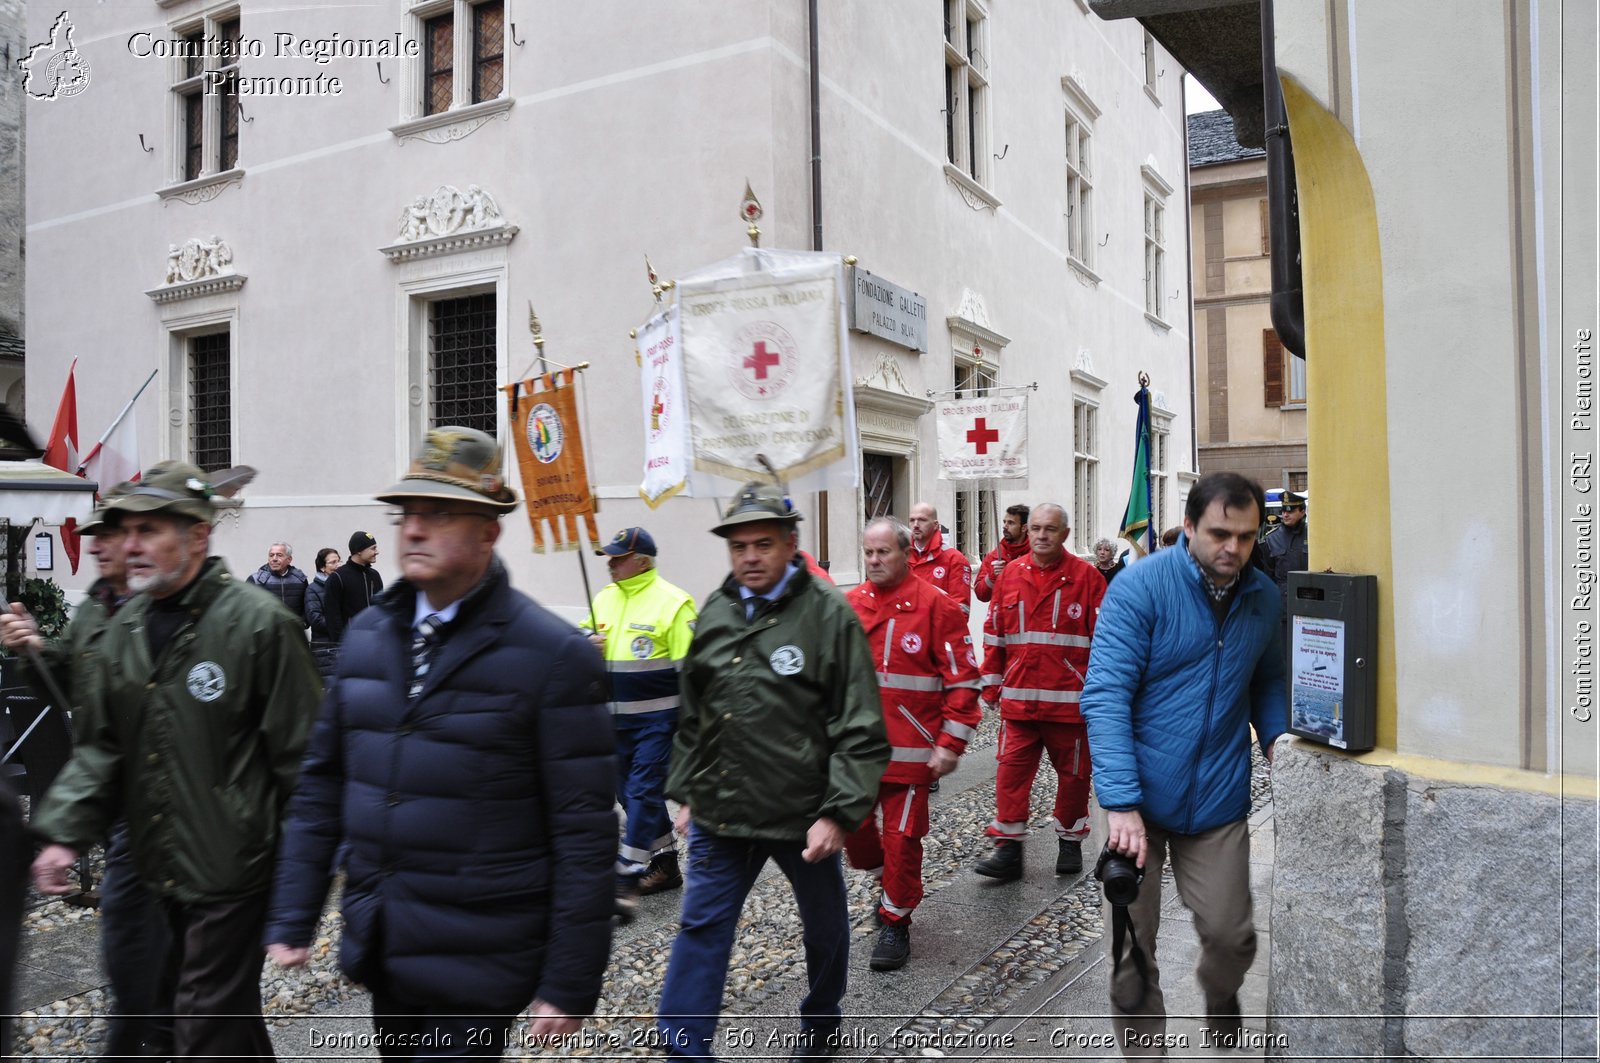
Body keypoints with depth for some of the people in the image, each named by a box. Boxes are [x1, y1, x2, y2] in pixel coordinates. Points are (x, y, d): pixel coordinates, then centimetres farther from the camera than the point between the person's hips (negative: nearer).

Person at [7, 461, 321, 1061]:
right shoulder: (127, 626, 7)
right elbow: (100, 744, 13)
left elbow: (300, 757, -14)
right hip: (161, 868, 7)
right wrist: (65, 834, 2)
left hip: (232, 871, -7)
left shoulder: (259, 624, -16)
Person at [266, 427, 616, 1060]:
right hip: (380, 950, 6)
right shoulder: (367, 634, 4)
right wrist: (291, 918, 7)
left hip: (475, 962, -6)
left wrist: (570, 984, -13)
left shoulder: (552, 655, -15)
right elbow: (322, 783, 10)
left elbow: (585, 833, -14)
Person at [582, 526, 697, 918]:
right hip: (618, 719, 8)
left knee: (643, 793, -8)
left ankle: (626, 879, -3)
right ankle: (665, 866, 30)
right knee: (631, 793, 14)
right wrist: (587, 645, -3)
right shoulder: (604, 599, 9)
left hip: (658, 718, -8)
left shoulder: (672, 602, -12)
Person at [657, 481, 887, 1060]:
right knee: (702, 930, 4)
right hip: (719, 815, 3)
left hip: (803, 816, -3)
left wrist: (840, 812, -17)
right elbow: (692, 717, 14)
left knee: (824, 925, 18)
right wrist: (686, 792, 13)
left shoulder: (829, 614, -12)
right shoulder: (714, 613, 4)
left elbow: (860, 729, -13)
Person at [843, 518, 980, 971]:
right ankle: (890, 882, 40)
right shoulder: (849, 606, 5)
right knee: (851, 826, 11)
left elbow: (963, 679, -8)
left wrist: (951, 743, -11)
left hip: (910, 750, -4)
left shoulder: (935, 606, -8)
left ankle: (896, 921, 22)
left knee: (902, 837, 3)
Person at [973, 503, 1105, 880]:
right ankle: (1008, 849, 9)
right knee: (1011, 770, 0)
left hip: (1069, 699, -2)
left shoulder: (1086, 576, -3)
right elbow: (994, 633, 10)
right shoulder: (1010, 574, 5)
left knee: (1073, 772, 11)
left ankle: (1070, 841, 30)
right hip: (1017, 697, 2)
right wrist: (992, 682, 10)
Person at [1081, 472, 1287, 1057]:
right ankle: (1142, 1047, 29)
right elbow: (1105, 695, -19)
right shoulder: (1140, 586, -14)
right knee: (1132, 948, 5)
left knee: (1231, 934, 5)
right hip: (1139, 794, -3)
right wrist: (1121, 803, -26)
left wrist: (1277, 739, -2)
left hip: (1218, 799, 3)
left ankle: (1220, 995, 40)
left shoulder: (1263, 598, 2)